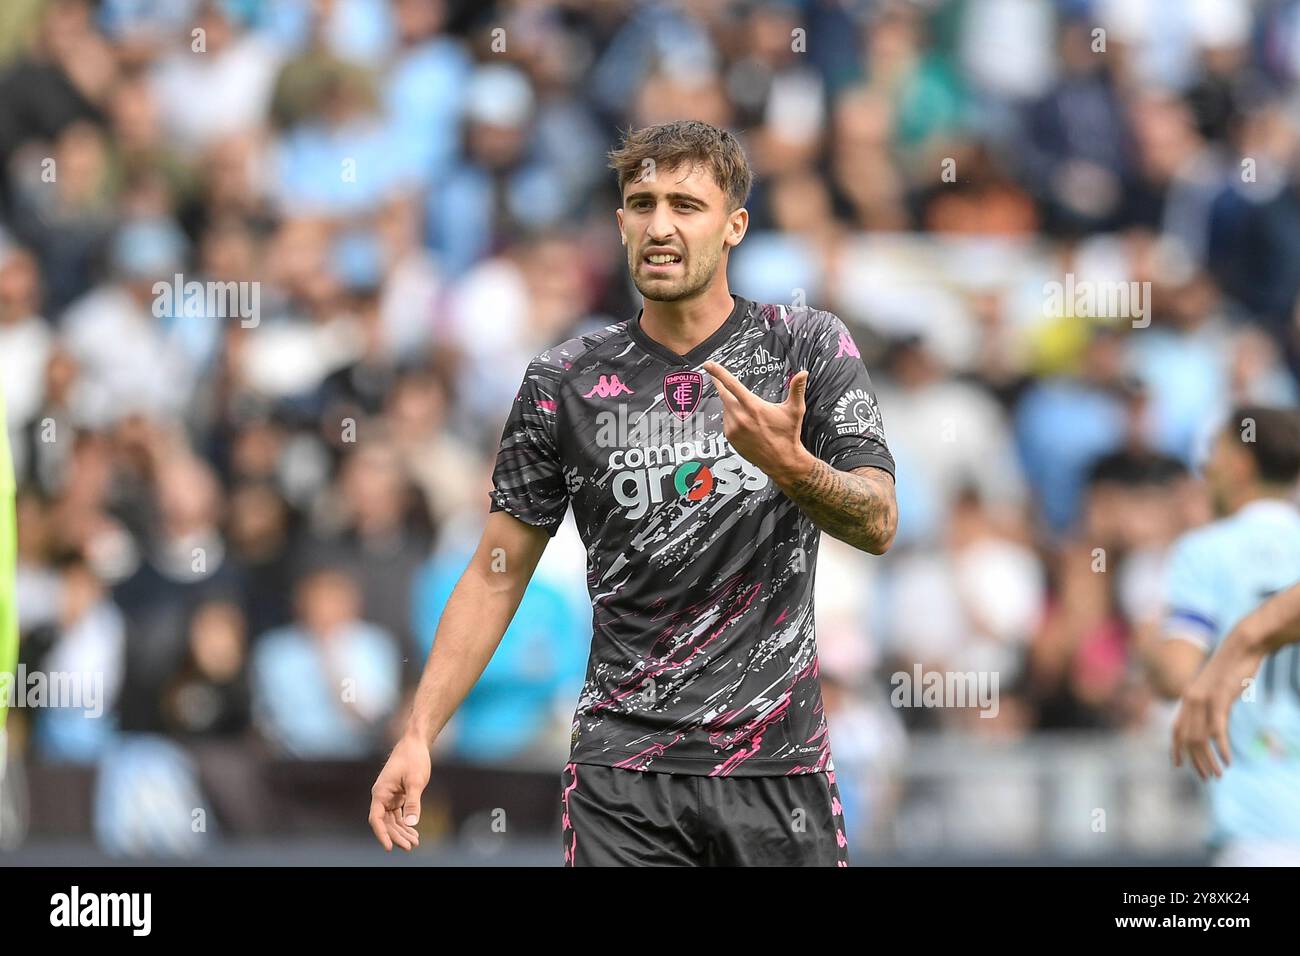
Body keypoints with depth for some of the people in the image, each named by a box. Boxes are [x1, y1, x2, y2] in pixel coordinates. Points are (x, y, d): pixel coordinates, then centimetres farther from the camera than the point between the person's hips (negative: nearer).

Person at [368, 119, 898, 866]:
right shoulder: (566, 382, 3)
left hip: (777, 757, 0)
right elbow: (497, 574, 7)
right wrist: (419, 736, -2)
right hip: (622, 768, 0)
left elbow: (878, 526, -7)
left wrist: (791, 467, -28)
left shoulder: (809, 348, 1)